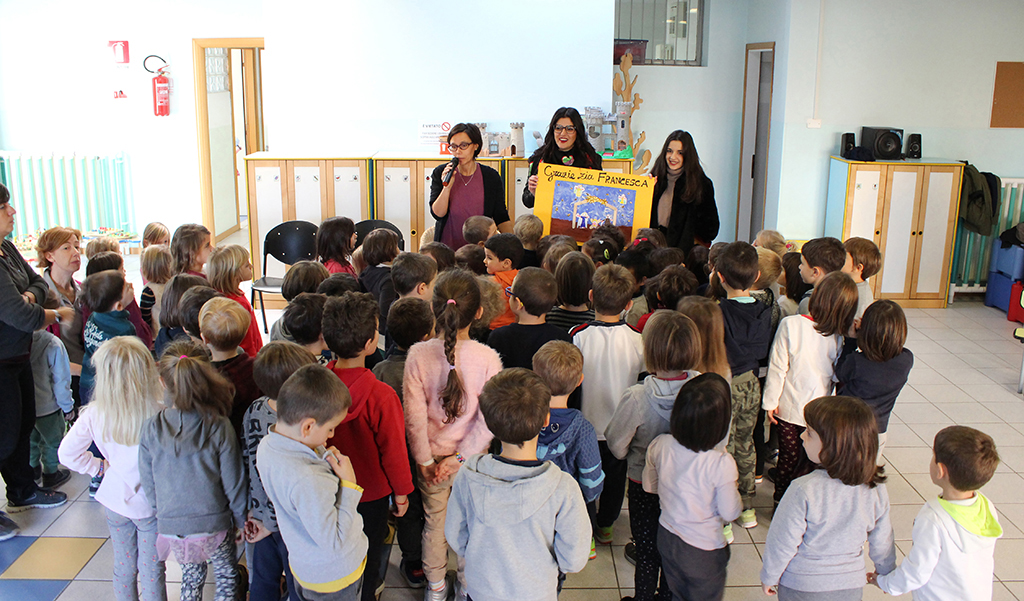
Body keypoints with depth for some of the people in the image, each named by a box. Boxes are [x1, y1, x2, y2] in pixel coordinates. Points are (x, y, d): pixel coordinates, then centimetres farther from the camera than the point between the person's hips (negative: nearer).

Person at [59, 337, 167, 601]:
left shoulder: (94, 415, -16)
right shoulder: (159, 414, -28)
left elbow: (67, 453, -6)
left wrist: (100, 466, 6)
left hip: (115, 499, 4)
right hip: (150, 501, -3)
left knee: (124, 566, 23)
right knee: (151, 569, 13)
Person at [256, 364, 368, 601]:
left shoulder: (267, 446, -12)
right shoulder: (308, 482, -39)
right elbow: (334, 542, -29)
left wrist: (324, 458, -13)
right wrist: (348, 486, -25)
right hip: (335, 576, -7)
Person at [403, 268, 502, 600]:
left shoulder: (418, 354, -17)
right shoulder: (488, 358, -19)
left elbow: (414, 414, -13)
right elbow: (488, 419, -18)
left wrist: (424, 460, -3)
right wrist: (460, 457, -10)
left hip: (431, 455, 1)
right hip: (472, 457, -1)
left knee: (434, 521, 21)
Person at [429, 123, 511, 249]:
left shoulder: (491, 177, 3)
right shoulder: (440, 173, 3)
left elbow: (501, 218, 7)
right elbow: (437, 214, -4)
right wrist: (447, 187, -15)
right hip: (447, 247, 0)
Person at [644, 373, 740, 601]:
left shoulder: (659, 445, -18)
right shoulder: (721, 464, -32)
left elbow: (649, 485, 0)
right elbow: (730, 513, -18)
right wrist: (734, 490, 1)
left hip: (667, 537, 4)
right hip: (704, 551, -4)